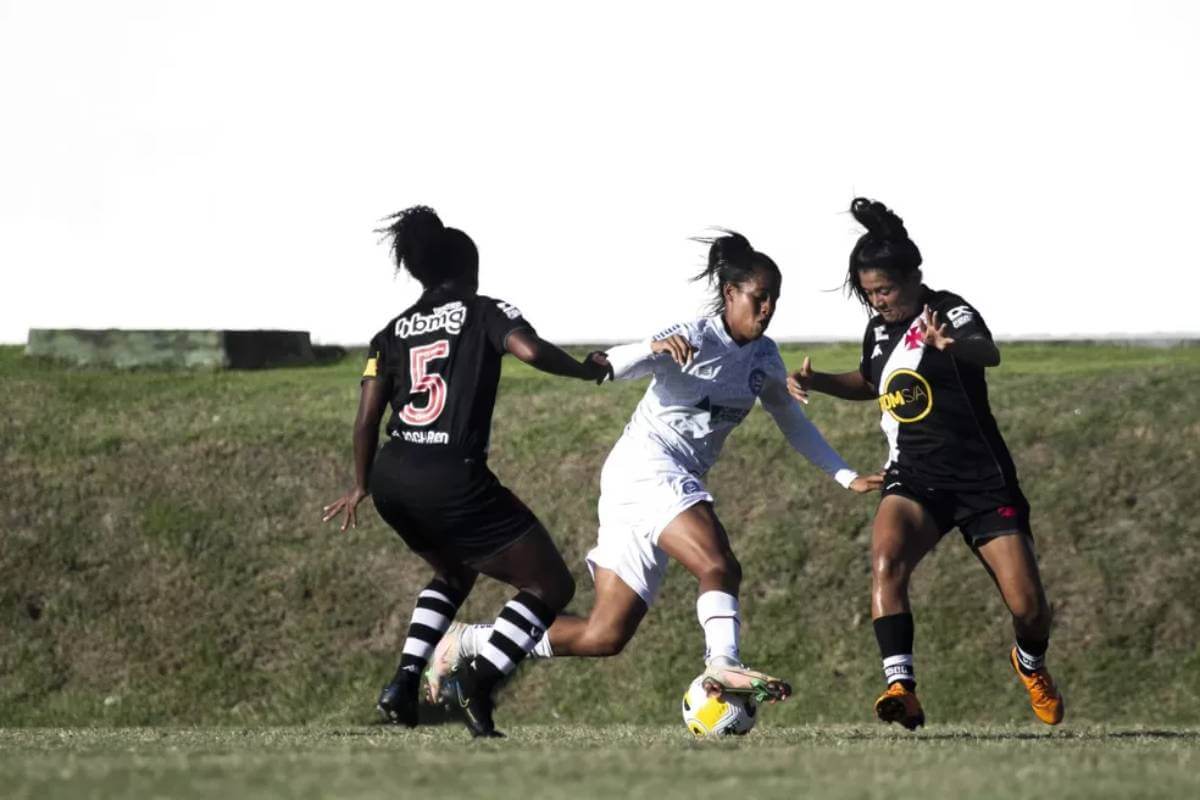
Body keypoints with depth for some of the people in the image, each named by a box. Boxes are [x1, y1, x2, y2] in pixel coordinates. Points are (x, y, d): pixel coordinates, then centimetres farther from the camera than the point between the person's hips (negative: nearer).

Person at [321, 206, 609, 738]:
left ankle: (403, 684, 15)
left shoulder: (393, 332, 16)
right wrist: (587, 371, 0)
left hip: (392, 479, 6)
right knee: (551, 586, 6)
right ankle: (480, 685, -14)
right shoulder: (483, 312, 4)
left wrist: (361, 486, 24)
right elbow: (529, 350, -16)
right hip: (452, 482, -6)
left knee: (454, 574, 33)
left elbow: (366, 419, 11)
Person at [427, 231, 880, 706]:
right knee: (720, 568, -31)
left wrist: (847, 477, 17)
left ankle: (464, 643, 7)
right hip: (645, 465, -7)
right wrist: (654, 348, -40)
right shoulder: (693, 341, -10)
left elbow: (794, 425, 23)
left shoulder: (764, 358, 11)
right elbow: (608, 369, -21)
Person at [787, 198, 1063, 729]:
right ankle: (901, 687, -37)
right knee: (886, 559, -29)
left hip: (983, 480, -4)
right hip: (914, 480, 4)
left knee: (1029, 608, -2)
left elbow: (988, 353, -35)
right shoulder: (879, 330, 8)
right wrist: (816, 382, 12)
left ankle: (1031, 664, 35)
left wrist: (953, 345, -59)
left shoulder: (948, 312, -12)